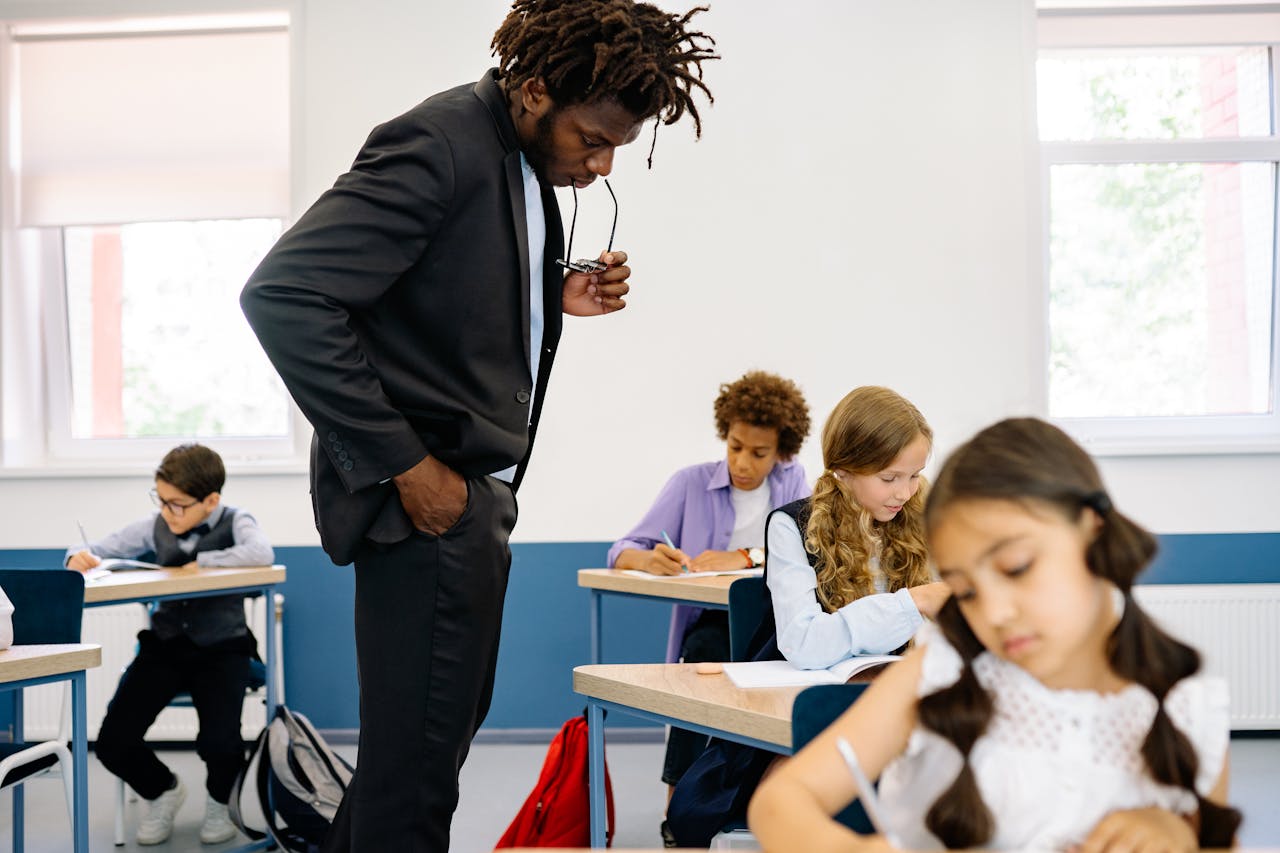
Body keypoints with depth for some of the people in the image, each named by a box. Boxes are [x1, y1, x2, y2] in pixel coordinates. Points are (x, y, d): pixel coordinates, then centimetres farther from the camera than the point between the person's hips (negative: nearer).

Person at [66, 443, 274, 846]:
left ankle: (219, 801, 14)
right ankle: (161, 791, 23)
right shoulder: (156, 525, 3)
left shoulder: (234, 522, -7)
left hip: (221, 647, -4)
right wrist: (80, 556, -12)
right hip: (165, 644, 4)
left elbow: (261, 554, -30)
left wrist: (202, 562, -21)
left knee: (219, 741, -26)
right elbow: (100, 551, 11)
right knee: (113, 743, -13)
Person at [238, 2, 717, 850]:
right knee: (419, 761, -1)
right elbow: (284, 295, -26)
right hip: (432, 495, -10)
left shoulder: (528, 161, 11)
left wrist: (556, 299, 2)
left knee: (448, 724, 23)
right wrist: (405, 465, -23)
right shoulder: (441, 144, -18)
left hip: (478, 485, 10)